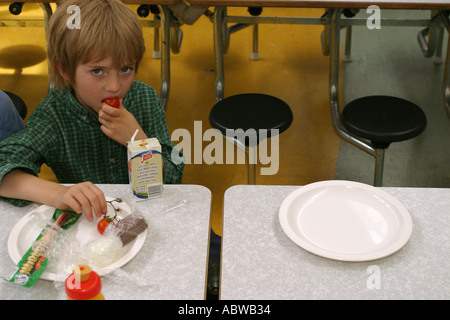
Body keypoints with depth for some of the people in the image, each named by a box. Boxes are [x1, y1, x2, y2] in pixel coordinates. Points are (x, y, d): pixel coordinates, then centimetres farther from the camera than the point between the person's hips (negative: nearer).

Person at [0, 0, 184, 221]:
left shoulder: (146, 99, -6)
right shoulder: (55, 113, -13)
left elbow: (173, 180, -5)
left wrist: (137, 140, -20)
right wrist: (56, 193, -41)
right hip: (81, 221, 0)